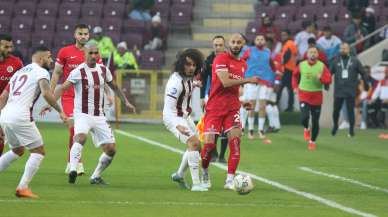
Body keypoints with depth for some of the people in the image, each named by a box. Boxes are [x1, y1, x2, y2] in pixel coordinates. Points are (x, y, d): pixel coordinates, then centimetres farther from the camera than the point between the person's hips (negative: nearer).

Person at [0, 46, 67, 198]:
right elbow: (46, 93, -18)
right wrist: (60, 111, -9)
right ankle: (23, 188, -4)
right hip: (20, 117, -8)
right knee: (39, 152, 4)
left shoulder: (19, 72, 25)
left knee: (17, 151, 28)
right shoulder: (41, 72, 2)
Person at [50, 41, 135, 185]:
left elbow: (114, 87, 24)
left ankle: (96, 177, 19)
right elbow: (63, 88, -15)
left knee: (111, 149, 2)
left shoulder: (103, 70, 8)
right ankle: (72, 170, -42)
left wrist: (126, 102, 21)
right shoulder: (78, 72, -9)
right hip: (82, 115, -6)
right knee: (81, 137, -35)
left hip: (99, 116, 6)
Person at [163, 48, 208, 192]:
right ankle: (196, 184, -27)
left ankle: (179, 175, 42)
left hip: (185, 116, 10)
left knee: (196, 146, 21)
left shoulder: (189, 77, -2)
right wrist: (177, 126, -50)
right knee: (193, 142, -25)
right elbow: (168, 109, -37)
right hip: (174, 118, -10)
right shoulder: (176, 81, -29)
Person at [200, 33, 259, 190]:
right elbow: (226, 82, -20)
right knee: (209, 144, -8)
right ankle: (204, 172, 21)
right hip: (215, 107, -5)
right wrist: (248, 80, -15)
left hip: (232, 108, 5)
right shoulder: (221, 59, -8)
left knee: (235, 139, -13)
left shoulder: (243, 64, 15)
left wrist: (242, 101, 13)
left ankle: (230, 180, -9)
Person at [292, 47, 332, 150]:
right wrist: (295, 86, 9)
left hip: (317, 96, 0)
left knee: (315, 121, 4)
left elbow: (329, 80, -8)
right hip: (304, 95, 0)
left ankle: (312, 141, 21)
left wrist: (321, 78, -27)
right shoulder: (301, 65, 1)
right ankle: (306, 129, 17)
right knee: (305, 117, -18)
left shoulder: (322, 66, -4)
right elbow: (295, 75, 20)